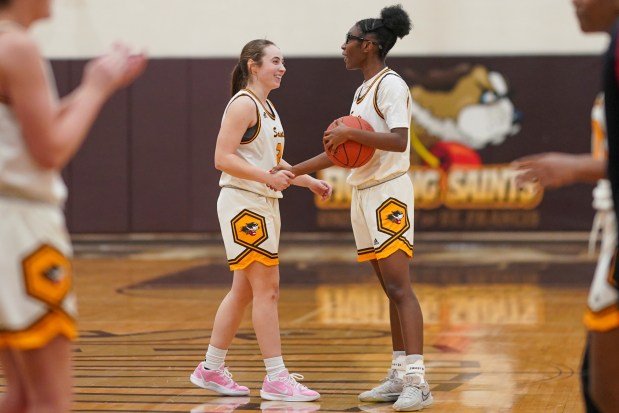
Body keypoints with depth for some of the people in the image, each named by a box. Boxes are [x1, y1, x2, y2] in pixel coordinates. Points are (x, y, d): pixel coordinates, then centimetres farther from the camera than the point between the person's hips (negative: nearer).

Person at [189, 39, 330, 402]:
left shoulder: (267, 107, 17)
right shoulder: (243, 104, -13)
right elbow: (223, 158, -20)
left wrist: (310, 181, 14)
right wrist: (268, 177, -29)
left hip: (264, 205, 10)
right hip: (244, 204, -10)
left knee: (244, 290, 13)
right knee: (267, 288, -9)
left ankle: (211, 369, 20)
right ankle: (276, 378, -6)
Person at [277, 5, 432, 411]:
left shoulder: (390, 85, -11)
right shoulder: (364, 89, 17)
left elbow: (399, 141, -25)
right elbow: (344, 148, 23)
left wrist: (352, 132, -27)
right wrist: (295, 170, 22)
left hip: (389, 192, -9)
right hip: (365, 193, 9)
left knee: (399, 286, -15)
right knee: (391, 289, 10)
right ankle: (400, 376, 12)